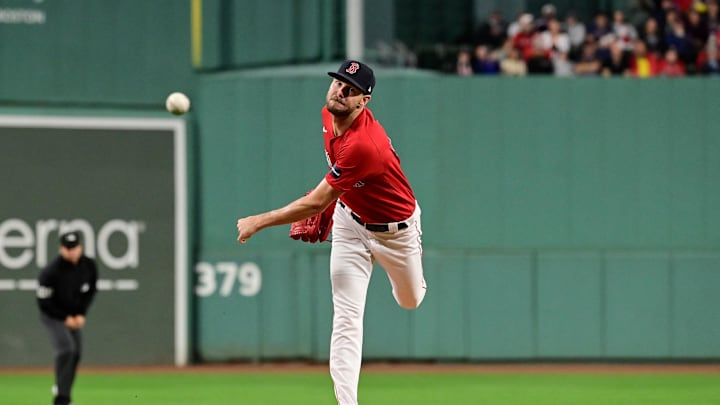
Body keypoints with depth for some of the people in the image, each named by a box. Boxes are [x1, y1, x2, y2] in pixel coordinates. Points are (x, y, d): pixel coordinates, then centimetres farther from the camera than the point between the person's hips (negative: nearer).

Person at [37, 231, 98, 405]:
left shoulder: (89, 265, -12)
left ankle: (61, 388, 29)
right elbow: (44, 302, -19)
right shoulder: (51, 272, -28)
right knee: (66, 349, -21)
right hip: (53, 315, -6)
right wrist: (66, 318, -17)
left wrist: (81, 314, -6)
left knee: (76, 353, 8)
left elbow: (91, 291, 5)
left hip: (76, 314, 6)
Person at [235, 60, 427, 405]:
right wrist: (326, 210, 9)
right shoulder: (329, 116, -14)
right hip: (350, 221, 5)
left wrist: (260, 222, -32)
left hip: (395, 230, -5)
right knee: (346, 318, -9)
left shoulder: (364, 145, -40)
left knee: (410, 300, 23)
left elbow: (316, 202, -37)